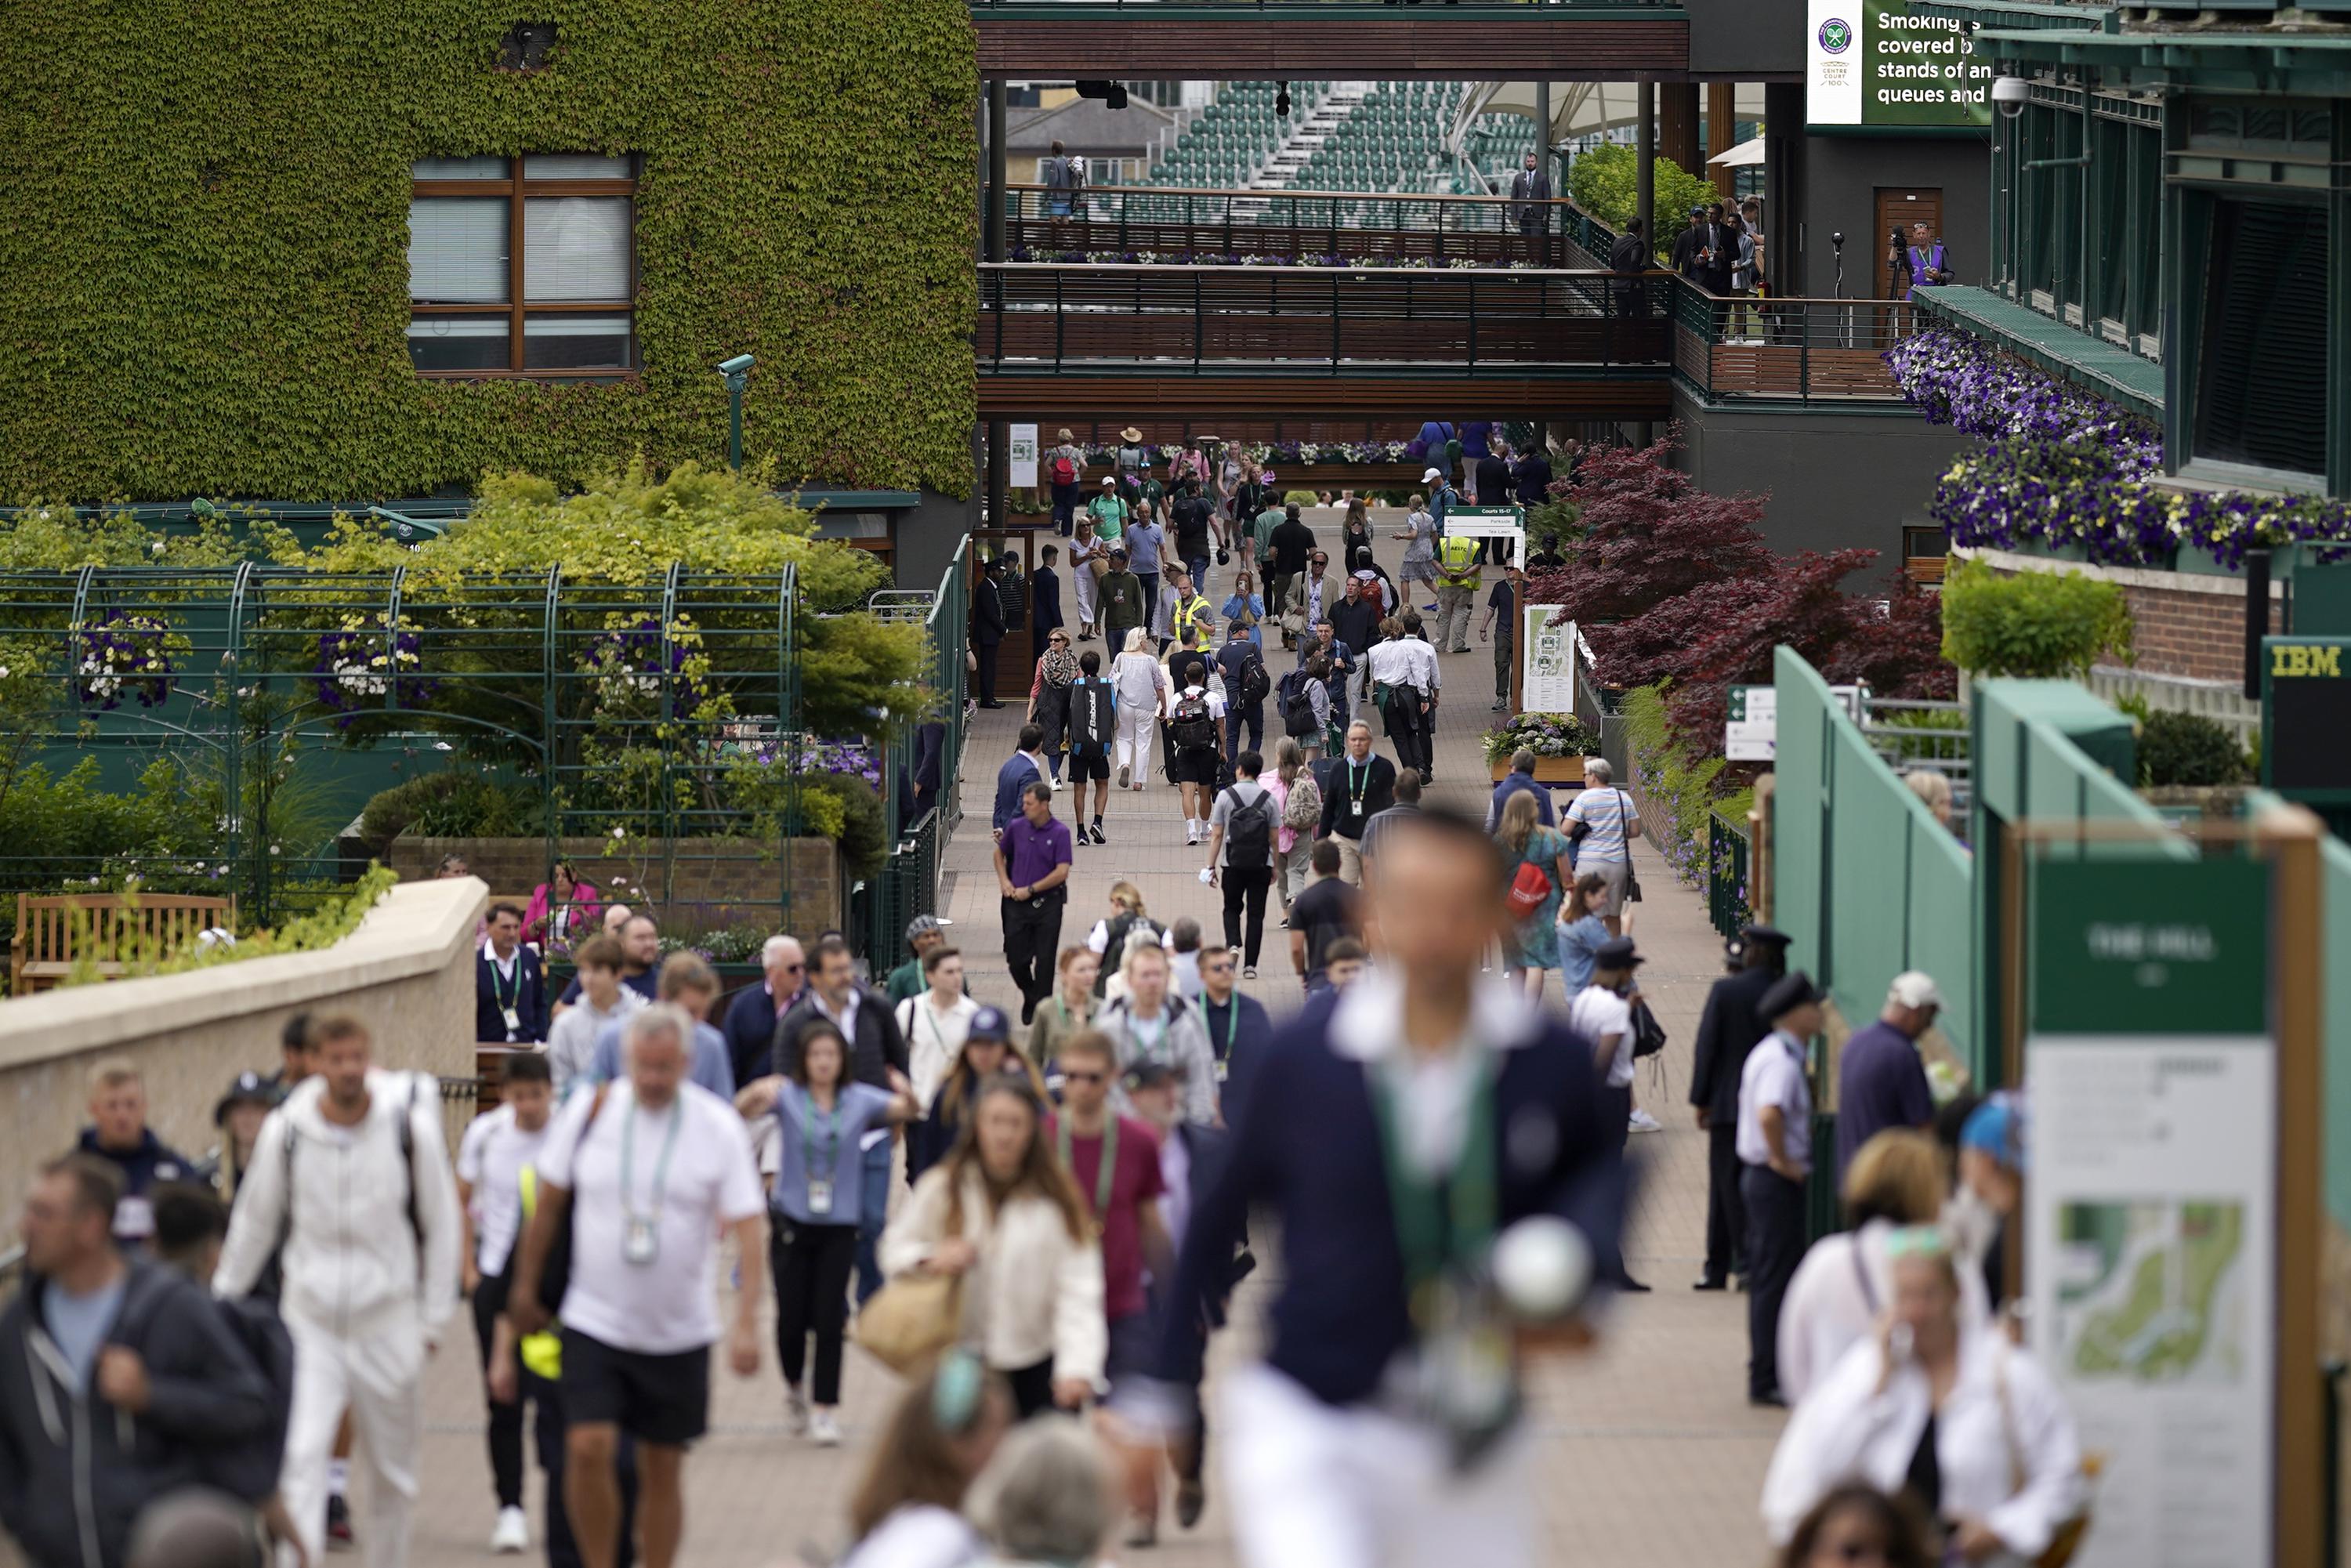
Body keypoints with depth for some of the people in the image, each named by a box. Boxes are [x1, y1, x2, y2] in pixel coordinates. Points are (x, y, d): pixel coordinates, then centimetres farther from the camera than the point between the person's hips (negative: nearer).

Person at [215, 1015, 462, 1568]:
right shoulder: (286, 1131, -7)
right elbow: (255, 1221, 9)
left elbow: (441, 1226, 3)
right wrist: (223, 1300, 16)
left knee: (395, 1468, 11)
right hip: (310, 1320, -1)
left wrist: (434, 1316, 3)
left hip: (388, 1322, 1)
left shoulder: (411, 1128, -8)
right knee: (300, 1456, -15)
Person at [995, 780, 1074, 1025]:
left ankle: (1040, 1008, 10)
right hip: (1017, 902, 3)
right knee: (1016, 959, 4)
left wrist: (1030, 890, -12)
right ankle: (1030, 996, 31)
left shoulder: (1060, 832, -9)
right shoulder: (1017, 828, 2)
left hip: (1047, 902, -3)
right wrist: (1004, 881, 4)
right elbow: (1000, 852, 20)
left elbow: (1062, 872, -13)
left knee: (1045, 960, 0)